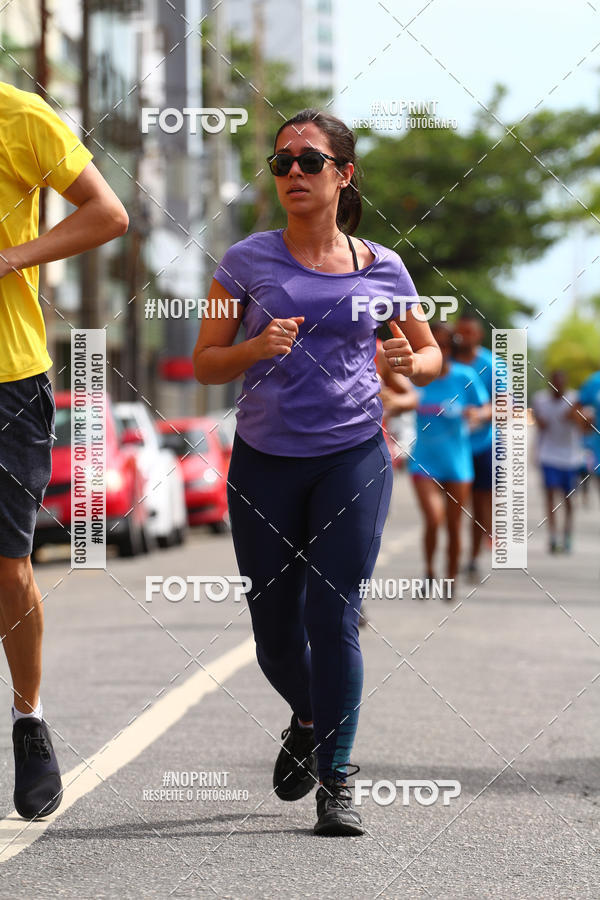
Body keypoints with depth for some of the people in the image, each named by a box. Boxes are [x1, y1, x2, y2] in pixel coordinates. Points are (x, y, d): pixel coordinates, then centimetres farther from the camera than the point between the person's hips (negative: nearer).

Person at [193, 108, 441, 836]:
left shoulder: (381, 268, 4)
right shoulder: (248, 262, 2)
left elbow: (431, 353, 16)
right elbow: (204, 364, 5)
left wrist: (410, 363, -8)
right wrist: (257, 347, -15)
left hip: (352, 456, -1)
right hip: (264, 460, 1)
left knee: (333, 614, -10)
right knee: (274, 626, 7)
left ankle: (335, 779, -1)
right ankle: (308, 720, 39)